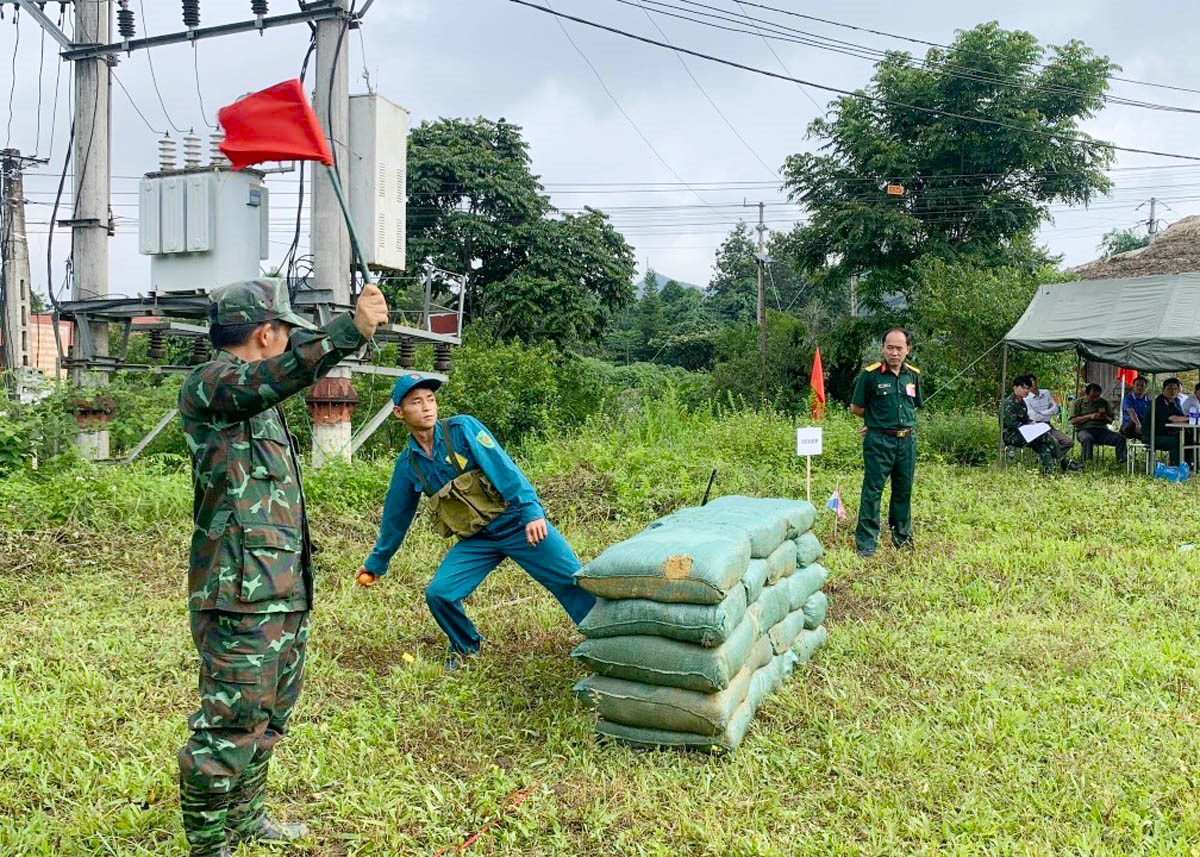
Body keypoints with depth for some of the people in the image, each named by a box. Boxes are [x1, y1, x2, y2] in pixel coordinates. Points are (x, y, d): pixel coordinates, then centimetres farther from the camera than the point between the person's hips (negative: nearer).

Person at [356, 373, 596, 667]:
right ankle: (465, 646, 17)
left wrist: (531, 512, -29)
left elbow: (503, 468, -18)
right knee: (438, 593, -11)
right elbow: (396, 517, 17)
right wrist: (375, 563, 27)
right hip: (476, 540, 4)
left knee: (573, 582, -10)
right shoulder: (407, 465, 4)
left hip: (518, 523, -4)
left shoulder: (462, 428, -10)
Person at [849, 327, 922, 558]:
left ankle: (902, 537, 28)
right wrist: (878, 419, 4)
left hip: (907, 440, 5)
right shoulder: (870, 374, -8)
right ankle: (865, 543, 0)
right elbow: (856, 408, 0)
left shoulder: (913, 375, 7)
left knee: (904, 491, 14)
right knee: (872, 491, -5)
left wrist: (901, 420, 11)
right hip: (879, 441, -5)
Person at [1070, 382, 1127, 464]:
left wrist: (1104, 416, -3)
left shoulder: (1104, 402, 20)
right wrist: (1089, 416, -9)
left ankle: (1121, 463, -19)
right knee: (1087, 438, -41)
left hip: (1102, 430, 4)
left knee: (1121, 438, -21)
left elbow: (1111, 420, 20)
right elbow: (1073, 420, 0)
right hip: (1084, 430, -4)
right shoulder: (1078, 403, 10)